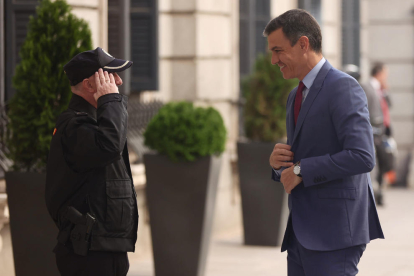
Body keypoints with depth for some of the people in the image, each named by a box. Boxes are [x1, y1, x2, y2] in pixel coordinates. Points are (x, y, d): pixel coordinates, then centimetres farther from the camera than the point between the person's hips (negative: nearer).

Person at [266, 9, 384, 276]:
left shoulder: (342, 87, -11)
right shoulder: (296, 96, 19)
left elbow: (362, 157, -22)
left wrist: (301, 170, -15)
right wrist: (279, 163, 3)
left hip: (334, 234, -9)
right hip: (302, 233, 9)